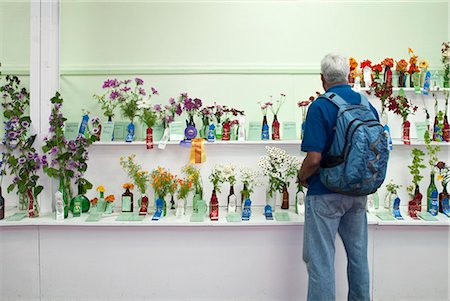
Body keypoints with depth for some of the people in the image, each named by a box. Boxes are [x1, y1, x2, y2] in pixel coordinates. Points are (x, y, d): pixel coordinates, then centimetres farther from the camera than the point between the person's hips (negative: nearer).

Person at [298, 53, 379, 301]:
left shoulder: (320, 106, -15)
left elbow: (314, 158, -22)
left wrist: (302, 178, -2)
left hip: (325, 193, -6)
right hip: (358, 192, 7)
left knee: (320, 259, 4)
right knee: (358, 254, 20)